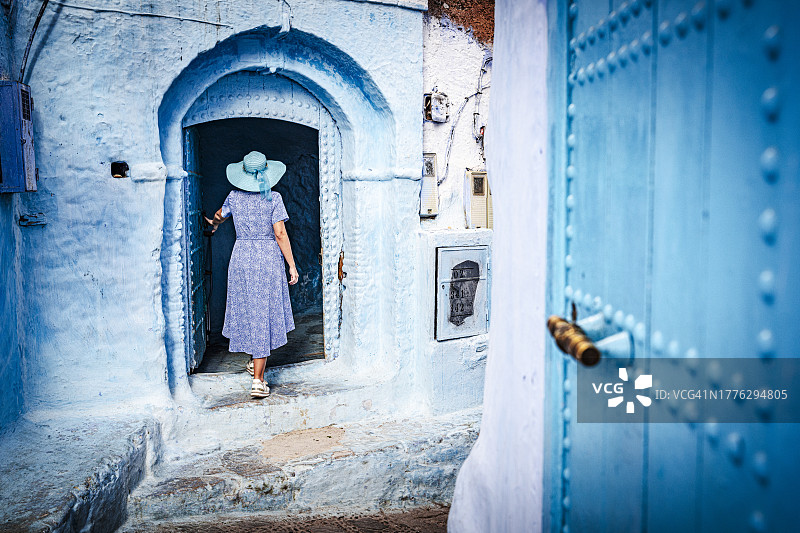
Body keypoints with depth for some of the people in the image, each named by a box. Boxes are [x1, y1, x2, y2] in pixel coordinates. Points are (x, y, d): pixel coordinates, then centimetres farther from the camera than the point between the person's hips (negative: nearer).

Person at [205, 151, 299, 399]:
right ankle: (257, 379, -3)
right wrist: (292, 265, -6)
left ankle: (255, 362, 36)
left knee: (247, 310, 18)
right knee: (264, 315, -1)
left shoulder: (234, 197, 3)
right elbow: (280, 234, -12)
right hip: (268, 258, -3)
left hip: (241, 256, 3)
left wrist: (213, 225, 48)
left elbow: (219, 216, 24)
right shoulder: (273, 198, -7)